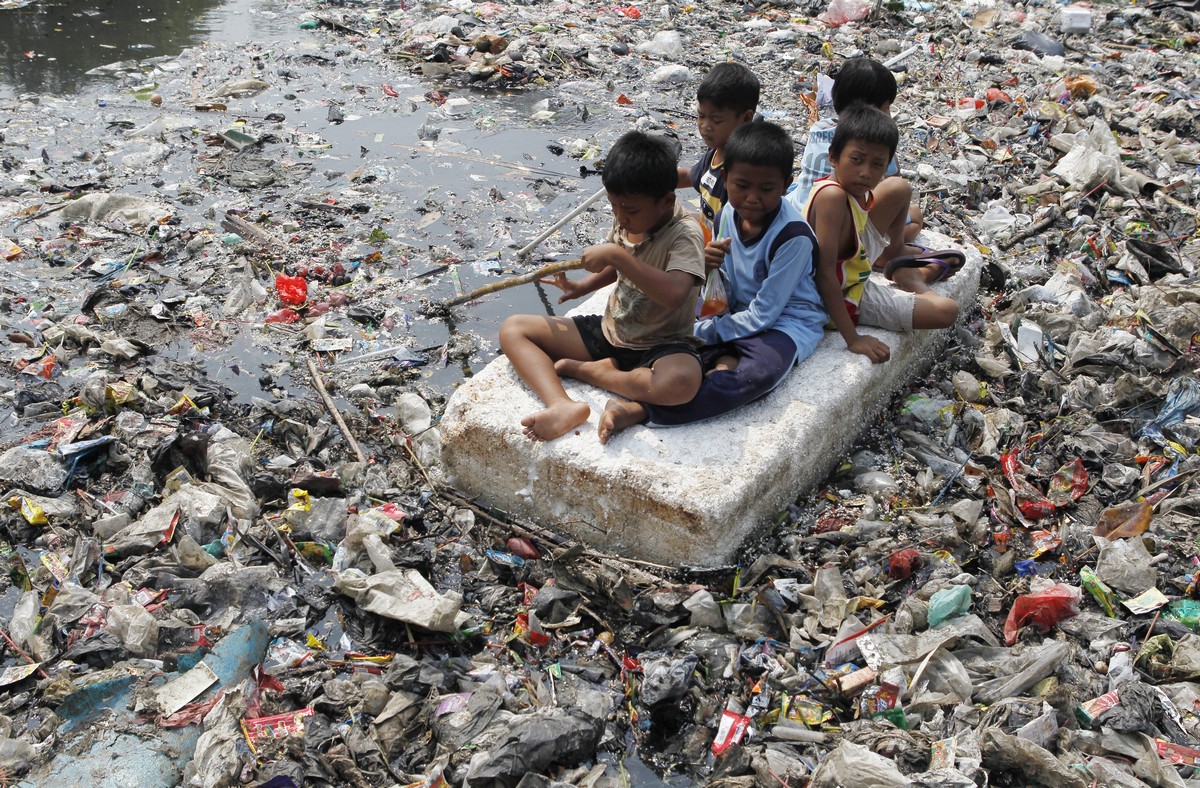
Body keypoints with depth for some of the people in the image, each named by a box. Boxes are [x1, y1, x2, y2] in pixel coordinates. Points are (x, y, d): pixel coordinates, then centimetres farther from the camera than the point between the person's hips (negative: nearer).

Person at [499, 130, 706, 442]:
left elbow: (674, 295, -41)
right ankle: (562, 406, -31)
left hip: (661, 345, -7)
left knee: (681, 382, -43)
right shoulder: (627, 218, -2)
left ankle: (591, 371, -15)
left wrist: (617, 255, -36)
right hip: (609, 331, 7)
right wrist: (581, 287, 4)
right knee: (512, 329, -4)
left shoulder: (685, 234, -22)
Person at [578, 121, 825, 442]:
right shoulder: (729, 214, -2)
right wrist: (706, 265, -18)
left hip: (787, 321, -7)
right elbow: (726, 293, 5)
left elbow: (763, 314, -21)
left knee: (759, 372, -39)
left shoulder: (793, 235, -23)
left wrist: (703, 332, -19)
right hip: (740, 311, 8)